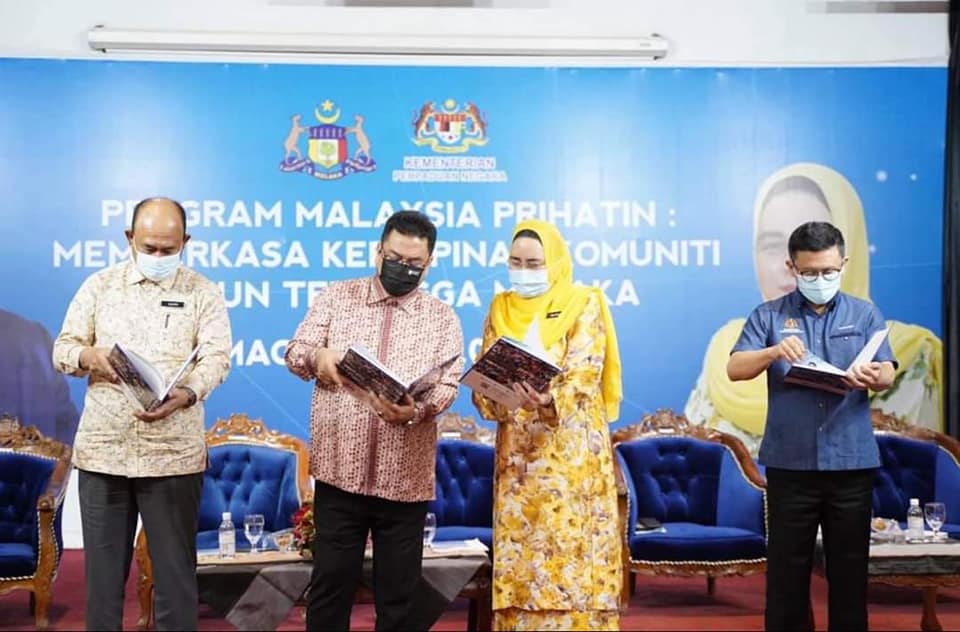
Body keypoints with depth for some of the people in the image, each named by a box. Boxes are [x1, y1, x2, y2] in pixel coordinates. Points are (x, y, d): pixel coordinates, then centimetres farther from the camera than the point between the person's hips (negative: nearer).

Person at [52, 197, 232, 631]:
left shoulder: (203, 292, 3)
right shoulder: (99, 285, 9)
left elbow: (217, 357, -7)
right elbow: (62, 349, 7)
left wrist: (187, 394, -28)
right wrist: (87, 355, -17)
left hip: (173, 453, -2)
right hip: (102, 450, 2)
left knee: (174, 568, 5)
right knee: (102, 567, 9)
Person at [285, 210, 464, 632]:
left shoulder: (442, 317, 6)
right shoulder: (337, 297, 7)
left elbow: (448, 385, -3)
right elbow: (294, 351, 3)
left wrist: (416, 410, -25)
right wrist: (316, 356, -22)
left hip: (406, 476, 0)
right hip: (340, 468, 0)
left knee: (398, 592, 9)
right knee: (330, 584, 6)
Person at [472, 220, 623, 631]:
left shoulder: (583, 304, -1)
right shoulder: (501, 308, 12)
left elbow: (583, 374, -13)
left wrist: (550, 404, -33)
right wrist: (489, 398, -16)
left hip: (570, 451, -4)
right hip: (517, 452, 4)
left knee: (570, 552, -6)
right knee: (519, 551, 4)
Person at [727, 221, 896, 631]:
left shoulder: (865, 315, 7)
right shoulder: (769, 316, 5)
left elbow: (887, 376, -4)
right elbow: (735, 369, -6)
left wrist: (872, 376, -29)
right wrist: (773, 352, -26)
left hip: (852, 462, 1)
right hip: (789, 462, -1)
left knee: (850, 566, 8)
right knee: (787, 565, 6)